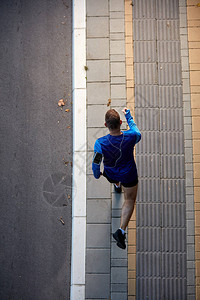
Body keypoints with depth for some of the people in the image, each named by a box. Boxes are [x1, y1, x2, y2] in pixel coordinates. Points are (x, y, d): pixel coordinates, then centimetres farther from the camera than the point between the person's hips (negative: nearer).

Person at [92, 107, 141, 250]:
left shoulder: (100, 143, -35)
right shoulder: (131, 137, -33)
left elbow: (96, 163, -18)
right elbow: (136, 132, -5)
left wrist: (97, 174, 5)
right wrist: (128, 116, 9)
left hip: (111, 175, 1)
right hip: (129, 176, -1)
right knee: (130, 200, 20)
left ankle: (117, 186, 76)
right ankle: (121, 231, 10)